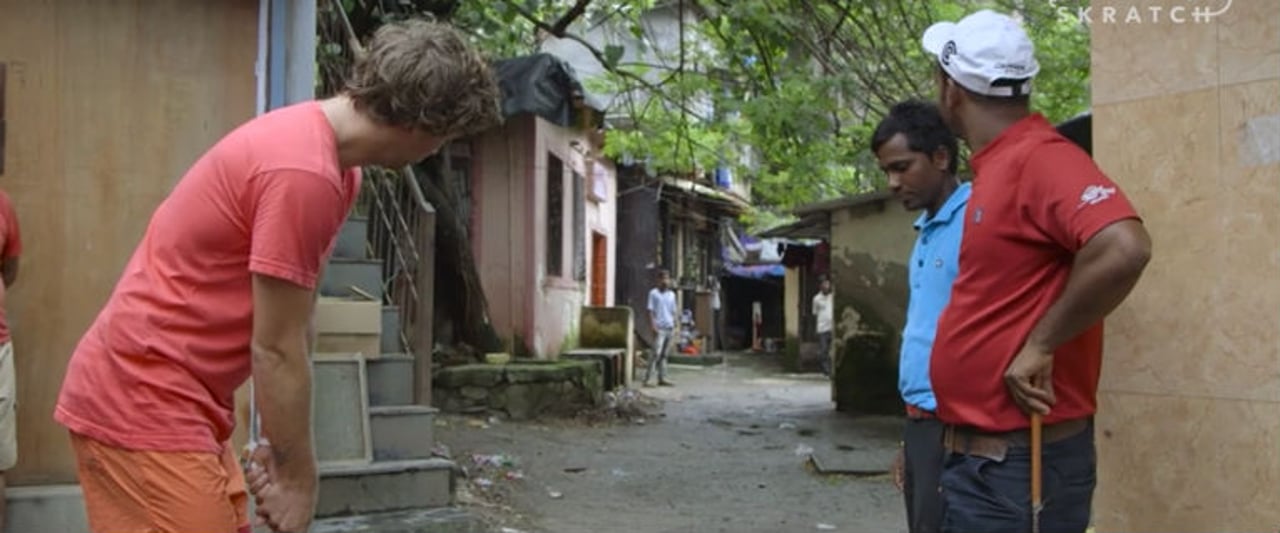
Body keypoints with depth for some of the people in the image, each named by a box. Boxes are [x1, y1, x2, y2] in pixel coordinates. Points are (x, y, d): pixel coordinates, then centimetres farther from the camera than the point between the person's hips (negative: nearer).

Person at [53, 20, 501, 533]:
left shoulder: (332, 157, 8)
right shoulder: (304, 171, -24)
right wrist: (298, 475, -8)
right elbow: (276, 348, -19)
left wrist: (281, 449, 7)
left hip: (168, 396, 10)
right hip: (143, 400, -10)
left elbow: (293, 329, 9)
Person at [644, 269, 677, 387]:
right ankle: (647, 379, -12)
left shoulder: (672, 294, 14)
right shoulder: (654, 293, 0)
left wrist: (674, 327, 12)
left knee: (664, 354, 7)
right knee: (656, 354, -13)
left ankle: (662, 378, 11)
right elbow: (650, 311, -3)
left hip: (670, 328, 5)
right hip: (659, 328, -5)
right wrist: (653, 327, -12)